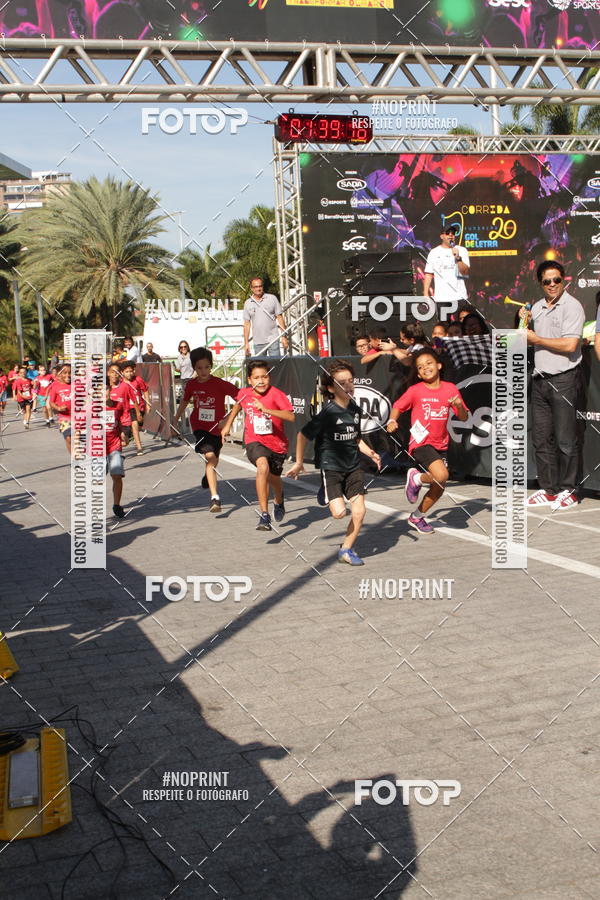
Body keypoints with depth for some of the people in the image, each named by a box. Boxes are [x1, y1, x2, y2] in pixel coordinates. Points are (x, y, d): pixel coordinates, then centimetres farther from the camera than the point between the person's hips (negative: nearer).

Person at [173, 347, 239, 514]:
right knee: (210, 456, -23)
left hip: (217, 428, 0)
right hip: (199, 426, 0)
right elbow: (184, 401, 15)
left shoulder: (220, 384, -16)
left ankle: (208, 476, 56)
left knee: (214, 460, 20)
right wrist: (175, 421, 21)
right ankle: (215, 497, -26)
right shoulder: (191, 384, -4)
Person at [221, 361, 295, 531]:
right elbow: (238, 404, 20)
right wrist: (228, 424, 21)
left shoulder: (276, 394, -18)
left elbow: (291, 416, -33)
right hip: (255, 441, 0)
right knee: (263, 467, -31)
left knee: (274, 478, 19)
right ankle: (264, 515, -30)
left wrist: (265, 409, -41)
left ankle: (279, 501, 58)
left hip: (277, 443, 0)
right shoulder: (244, 393, -6)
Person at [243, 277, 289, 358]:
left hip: (273, 340, -2)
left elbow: (279, 317, 3)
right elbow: (246, 324, 9)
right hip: (257, 342, 2)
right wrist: (246, 343, 4)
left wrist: (284, 336, -3)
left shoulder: (272, 298, 3)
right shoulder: (248, 303, 8)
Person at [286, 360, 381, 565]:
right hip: (330, 467, -5)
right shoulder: (328, 413, -17)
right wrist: (299, 463, -2)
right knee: (339, 512, -15)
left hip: (353, 466, 6)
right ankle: (325, 495, 20)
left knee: (359, 512, -3)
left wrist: (370, 452, 3)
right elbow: (303, 435, -9)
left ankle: (346, 550, 18)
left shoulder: (355, 409, 3)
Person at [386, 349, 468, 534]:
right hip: (421, 443, -5)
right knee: (441, 475, -28)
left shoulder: (450, 389, 0)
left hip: (440, 445, 5)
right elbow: (398, 406, 4)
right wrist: (392, 421, -15)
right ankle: (415, 478, 4)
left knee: (439, 487, 12)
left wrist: (459, 406, -17)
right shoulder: (415, 390, -8)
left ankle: (416, 517, 34)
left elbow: (463, 418, 4)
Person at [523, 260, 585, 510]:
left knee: (565, 440, -2)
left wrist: (536, 339, -10)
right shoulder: (537, 307, 14)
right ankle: (549, 490, 18)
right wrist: (524, 322, 5)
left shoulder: (572, 306, -9)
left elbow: (570, 345, -19)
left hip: (564, 379, -7)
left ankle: (568, 491, 9)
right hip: (540, 379, 7)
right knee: (541, 439, 9)